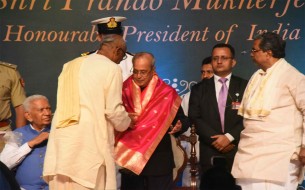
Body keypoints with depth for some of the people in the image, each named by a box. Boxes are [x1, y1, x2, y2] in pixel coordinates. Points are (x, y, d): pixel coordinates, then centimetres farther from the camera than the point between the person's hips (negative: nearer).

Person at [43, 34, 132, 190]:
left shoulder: (70, 66, 17)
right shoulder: (111, 68, -3)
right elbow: (113, 110, -8)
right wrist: (126, 123, 14)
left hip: (62, 138, 6)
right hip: (90, 141, -6)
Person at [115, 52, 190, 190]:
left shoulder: (167, 93, -1)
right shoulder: (123, 91, 3)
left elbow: (182, 119, 3)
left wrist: (180, 126, -20)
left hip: (159, 161, -1)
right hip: (129, 157, 1)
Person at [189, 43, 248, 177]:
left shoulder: (244, 86, 7)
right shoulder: (199, 89, 10)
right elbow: (195, 118, 1)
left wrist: (229, 137, -13)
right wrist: (216, 140, -9)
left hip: (238, 153, -1)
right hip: (209, 155, 1)